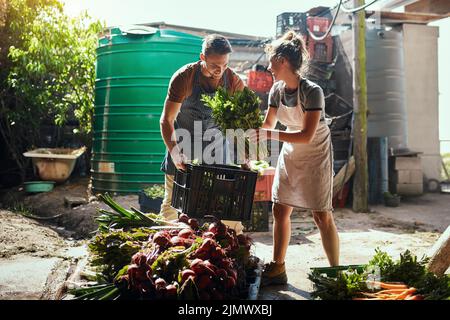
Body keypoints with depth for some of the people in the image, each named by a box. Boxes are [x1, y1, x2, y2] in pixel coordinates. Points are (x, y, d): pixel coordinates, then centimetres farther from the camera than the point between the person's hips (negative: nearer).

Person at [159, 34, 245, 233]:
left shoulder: (233, 81, -12)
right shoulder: (184, 78, -19)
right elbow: (166, 120, -18)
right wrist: (175, 154, -32)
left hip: (216, 149, 2)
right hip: (183, 147, -2)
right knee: (172, 203, 4)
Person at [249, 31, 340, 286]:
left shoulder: (312, 91, -24)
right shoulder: (277, 89, -4)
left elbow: (307, 136, -29)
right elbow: (268, 125, 1)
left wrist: (269, 135, -34)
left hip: (316, 155, -6)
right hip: (291, 155, 7)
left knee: (322, 216, -4)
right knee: (280, 210, 5)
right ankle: (277, 269, 15)